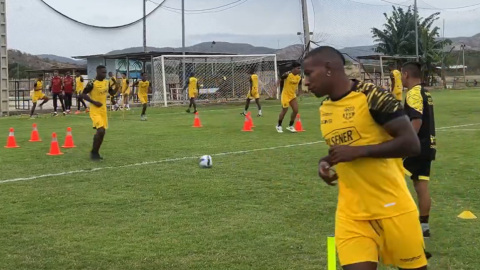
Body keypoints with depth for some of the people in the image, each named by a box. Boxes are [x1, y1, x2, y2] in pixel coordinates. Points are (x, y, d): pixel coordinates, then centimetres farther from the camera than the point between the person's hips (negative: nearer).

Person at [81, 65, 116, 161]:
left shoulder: (107, 82, 6)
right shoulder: (92, 83, -15)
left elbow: (111, 92, 20)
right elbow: (83, 94, -13)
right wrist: (94, 102, -21)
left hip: (103, 110, 8)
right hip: (95, 111, -8)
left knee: (102, 132, 10)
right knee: (101, 130, -19)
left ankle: (95, 152, 25)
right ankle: (93, 152, -3)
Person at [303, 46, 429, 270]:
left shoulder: (372, 96, -15)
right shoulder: (325, 109, 8)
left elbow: (412, 144, -19)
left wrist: (358, 151, -23)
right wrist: (326, 162, 1)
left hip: (392, 207, -5)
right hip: (351, 213, 5)